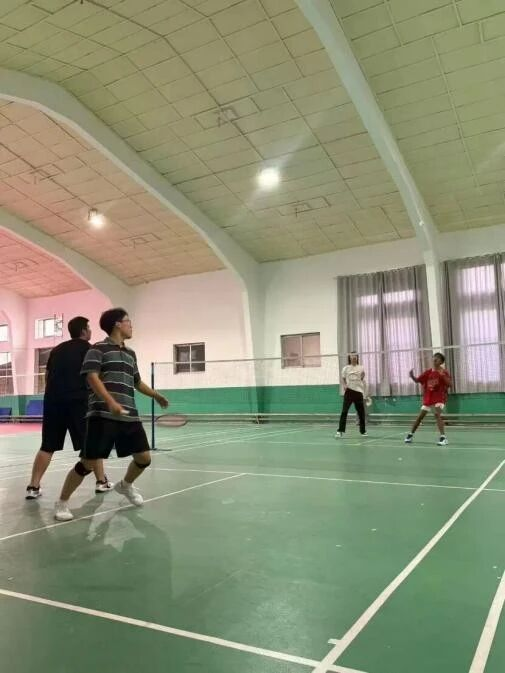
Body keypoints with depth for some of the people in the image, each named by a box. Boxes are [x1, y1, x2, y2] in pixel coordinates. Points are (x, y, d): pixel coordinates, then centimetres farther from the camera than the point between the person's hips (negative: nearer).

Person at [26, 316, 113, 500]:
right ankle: (102, 482, 14)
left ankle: (33, 487, 2)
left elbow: (48, 376, 21)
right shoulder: (88, 348, 1)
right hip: (77, 401, -5)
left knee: (47, 447, 7)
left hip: (52, 401, 5)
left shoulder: (57, 349, 18)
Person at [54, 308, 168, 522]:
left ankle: (125, 485, 37)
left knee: (144, 458, 7)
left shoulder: (130, 353, 20)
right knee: (89, 463, -6)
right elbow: (92, 378, -15)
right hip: (103, 416, -7)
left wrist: (156, 395, 39)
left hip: (129, 416, 7)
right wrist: (111, 402, -27)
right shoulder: (98, 349, -1)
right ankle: (61, 503, 14)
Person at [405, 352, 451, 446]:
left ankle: (443, 437, -29)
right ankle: (410, 435, 26)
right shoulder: (428, 372, 4)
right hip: (428, 398, 5)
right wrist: (412, 376, -15)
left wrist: (443, 375, -33)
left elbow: (450, 384, -19)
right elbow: (417, 380, 7)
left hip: (439, 398, -5)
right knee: (420, 416, 12)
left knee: (437, 414, -27)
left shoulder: (444, 372, -9)